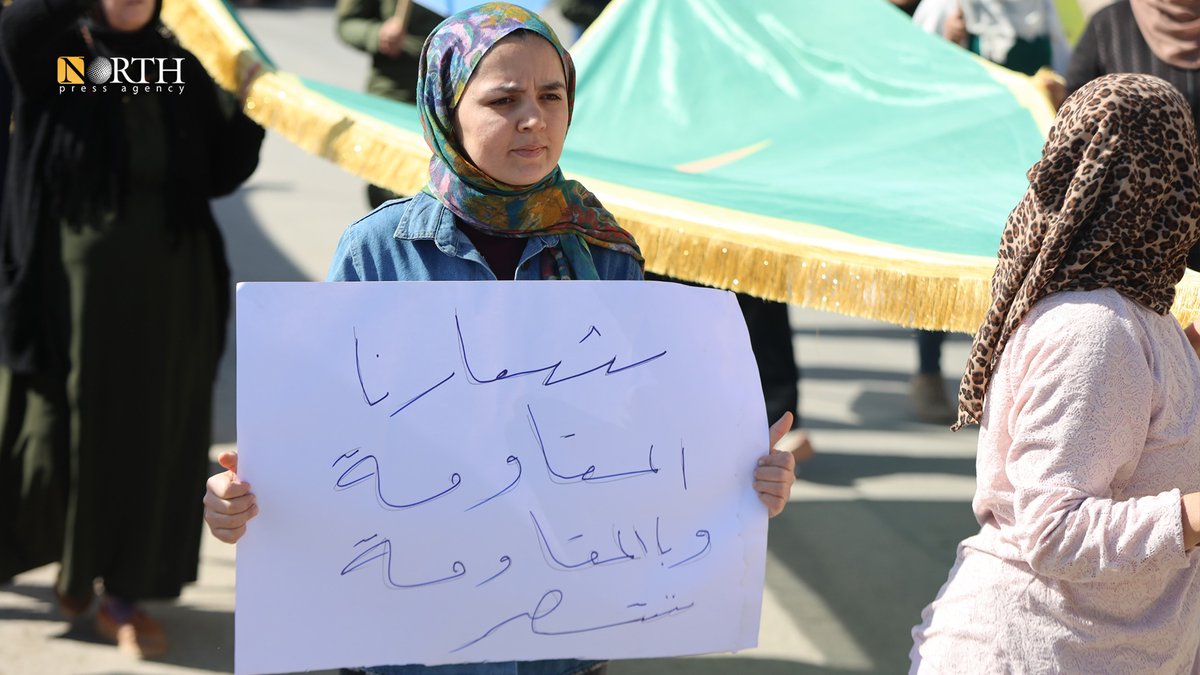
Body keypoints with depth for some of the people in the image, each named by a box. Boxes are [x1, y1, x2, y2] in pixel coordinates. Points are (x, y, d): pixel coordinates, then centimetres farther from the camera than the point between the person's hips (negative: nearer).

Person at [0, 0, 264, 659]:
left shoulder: (182, 69, 7)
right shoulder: (56, 54, -4)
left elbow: (220, 175, 4)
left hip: (167, 284, 3)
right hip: (75, 277, -3)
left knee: (151, 434, 6)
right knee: (69, 424, 10)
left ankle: (122, 592, 19)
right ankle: (71, 559, 35)